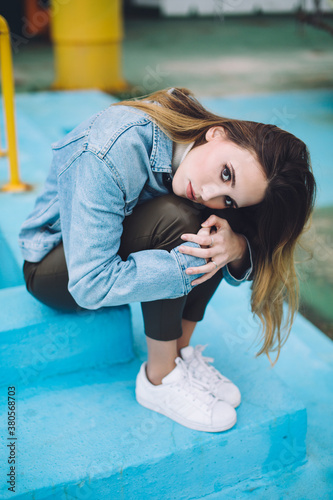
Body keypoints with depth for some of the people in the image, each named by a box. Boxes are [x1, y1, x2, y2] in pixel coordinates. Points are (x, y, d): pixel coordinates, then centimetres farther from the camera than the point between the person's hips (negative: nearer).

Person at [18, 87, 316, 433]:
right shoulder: (114, 153, -36)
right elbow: (91, 284, -36)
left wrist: (237, 248, -33)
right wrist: (194, 259, -38)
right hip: (55, 265, -5)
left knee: (220, 225, -19)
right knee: (175, 218, -32)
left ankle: (180, 351, -6)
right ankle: (159, 379, -16)